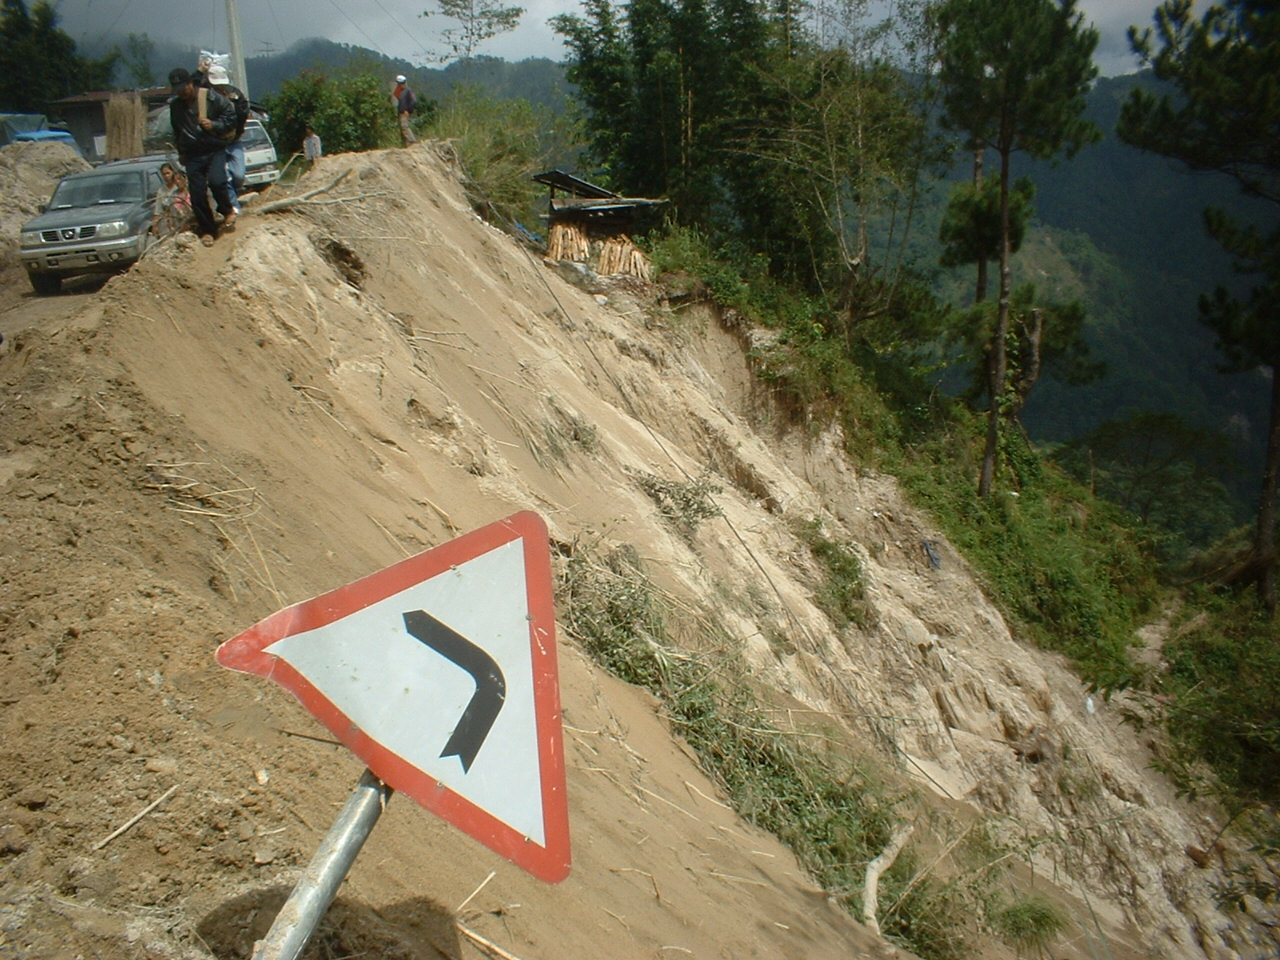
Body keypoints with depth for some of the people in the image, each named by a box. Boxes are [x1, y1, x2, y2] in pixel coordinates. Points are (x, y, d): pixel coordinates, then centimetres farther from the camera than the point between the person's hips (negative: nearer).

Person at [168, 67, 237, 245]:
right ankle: (207, 230, 12)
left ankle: (228, 211, 1)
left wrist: (214, 125, -16)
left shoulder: (211, 97, -5)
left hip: (215, 150, -4)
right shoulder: (175, 105, 8)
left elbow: (231, 116, -2)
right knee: (197, 195, -1)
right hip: (193, 155, 4)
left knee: (216, 181, -27)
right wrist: (181, 152, 22)